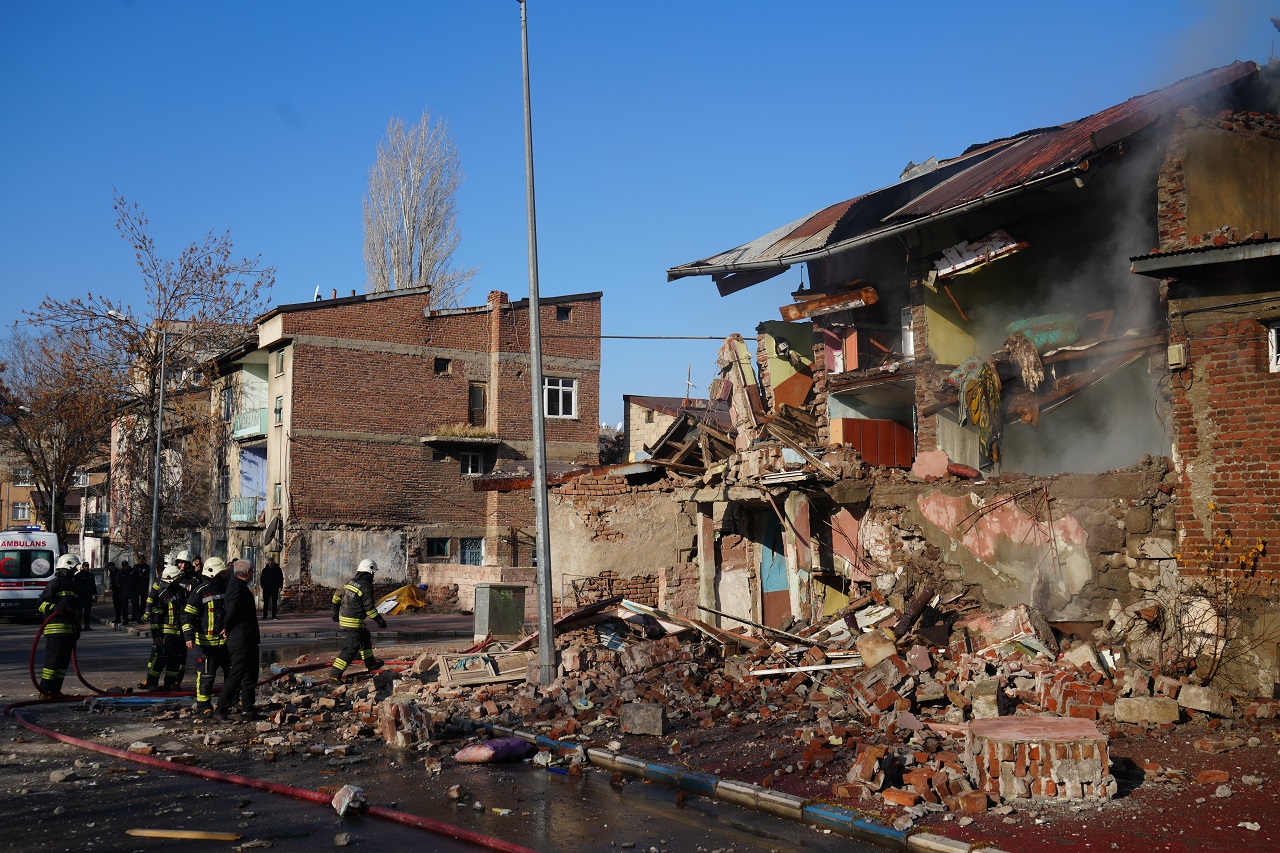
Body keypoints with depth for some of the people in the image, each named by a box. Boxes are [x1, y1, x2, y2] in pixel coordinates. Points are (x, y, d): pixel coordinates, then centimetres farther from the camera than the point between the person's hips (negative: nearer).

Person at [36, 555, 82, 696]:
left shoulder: (72, 586, 24)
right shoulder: (55, 584, -5)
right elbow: (42, 605, -11)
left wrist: (77, 627, 28)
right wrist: (55, 608, -28)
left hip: (69, 630, 9)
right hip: (56, 629, -9)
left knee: (64, 660, 9)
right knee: (53, 659, -12)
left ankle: (55, 690, 13)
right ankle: (44, 690, -9)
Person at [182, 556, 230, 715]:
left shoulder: (226, 589, 8)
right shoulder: (200, 591, -10)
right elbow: (188, 615, -11)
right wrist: (189, 636, -19)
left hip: (227, 639, 6)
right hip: (208, 641, -6)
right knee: (206, 674, -2)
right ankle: (203, 705, 9)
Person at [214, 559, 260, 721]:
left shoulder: (241, 586, 13)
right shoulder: (237, 587, -19)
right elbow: (231, 611, -25)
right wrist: (227, 630, -12)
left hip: (249, 640, 11)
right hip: (241, 640, -11)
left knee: (250, 675, 16)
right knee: (236, 675, -8)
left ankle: (247, 708, 24)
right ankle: (220, 711, -4)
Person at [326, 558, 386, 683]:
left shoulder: (349, 583, 9)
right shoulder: (366, 587, -15)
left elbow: (336, 596, 18)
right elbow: (369, 607, -18)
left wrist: (336, 612, 31)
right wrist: (380, 620, -10)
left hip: (343, 618, 9)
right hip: (354, 622, -9)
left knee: (365, 636, 26)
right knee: (351, 648, -8)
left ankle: (370, 663, 38)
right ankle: (335, 674, -14)